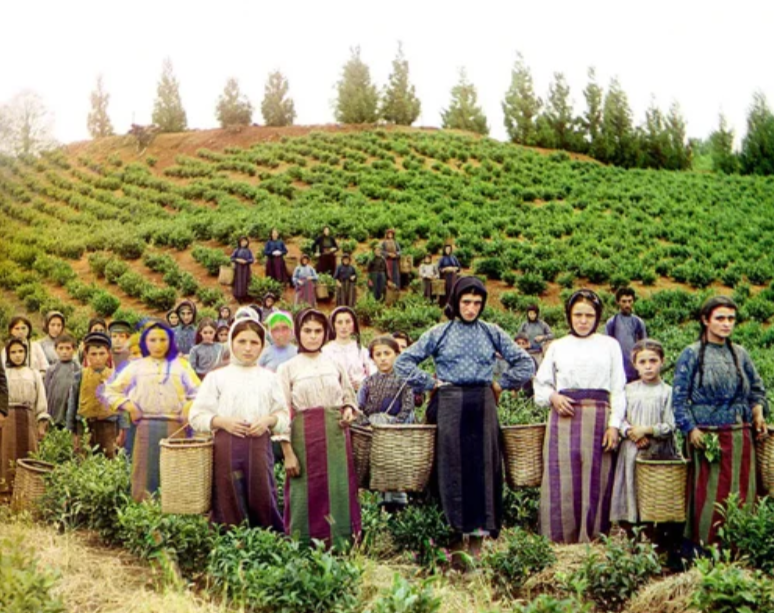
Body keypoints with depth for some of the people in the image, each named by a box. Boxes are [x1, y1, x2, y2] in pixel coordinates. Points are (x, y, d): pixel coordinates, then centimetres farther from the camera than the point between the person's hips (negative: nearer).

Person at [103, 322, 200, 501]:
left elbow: (198, 392, 9)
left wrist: (189, 409, -6)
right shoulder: (136, 366, 11)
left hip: (174, 427, 0)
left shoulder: (181, 365, 11)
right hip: (146, 427, 0)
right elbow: (110, 391, 13)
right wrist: (128, 406, 1)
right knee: (145, 475, 0)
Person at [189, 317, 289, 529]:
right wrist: (222, 421, -13)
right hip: (226, 445, -1)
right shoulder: (217, 377, 7)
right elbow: (197, 417, 4)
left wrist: (269, 420, -9)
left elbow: (284, 416, 12)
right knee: (229, 504, 1)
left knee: (262, 498, 1)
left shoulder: (269, 378, 13)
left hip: (260, 444, 1)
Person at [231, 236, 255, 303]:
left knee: (245, 282, 2)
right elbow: (232, 258, 2)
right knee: (238, 282, -3)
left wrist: (246, 261, -18)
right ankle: (238, 297, 2)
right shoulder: (237, 250, 1)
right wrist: (237, 260, -16)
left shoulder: (248, 251, 3)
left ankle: (244, 297, 8)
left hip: (246, 269, 1)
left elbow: (252, 259, -1)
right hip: (238, 268, -1)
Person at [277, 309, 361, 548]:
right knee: (306, 494, -1)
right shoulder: (287, 368, 4)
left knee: (339, 492, 0)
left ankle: (341, 548, 10)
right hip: (304, 437, -2)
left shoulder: (335, 365, 12)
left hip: (336, 437, 2)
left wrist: (349, 410, -2)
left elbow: (350, 398, 22)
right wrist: (288, 452, -9)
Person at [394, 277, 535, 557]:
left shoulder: (492, 333, 7)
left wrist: (501, 384, 4)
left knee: (483, 465, 0)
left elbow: (525, 363, 11)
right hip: (450, 404, -1)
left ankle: (478, 533, 7)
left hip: (482, 404, 1)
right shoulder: (439, 333, 4)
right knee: (454, 467, -1)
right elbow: (403, 362, 4)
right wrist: (431, 383, 0)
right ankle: (460, 529, 7)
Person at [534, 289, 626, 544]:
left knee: (595, 482, 0)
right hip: (563, 419, 1)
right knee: (562, 482, -2)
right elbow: (540, 384, 16)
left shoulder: (609, 345, 11)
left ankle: (591, 543, 7)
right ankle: (560, 543, 5)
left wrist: (614, 424, -3)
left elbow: (618, 389, 7)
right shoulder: (557, 346, 14)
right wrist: (553, 397, -5)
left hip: (597, 418, -1)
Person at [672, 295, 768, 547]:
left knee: (742, 493, 6)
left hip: (740, 436, 4)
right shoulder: (692, 354, -1)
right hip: (707, 435, -4)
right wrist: (690, 429, -12)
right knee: (710, 496, -3)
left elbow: (757, 389, 20)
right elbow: (679, 396, -4)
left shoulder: (740, 353, 11)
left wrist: (758, 413, 2)